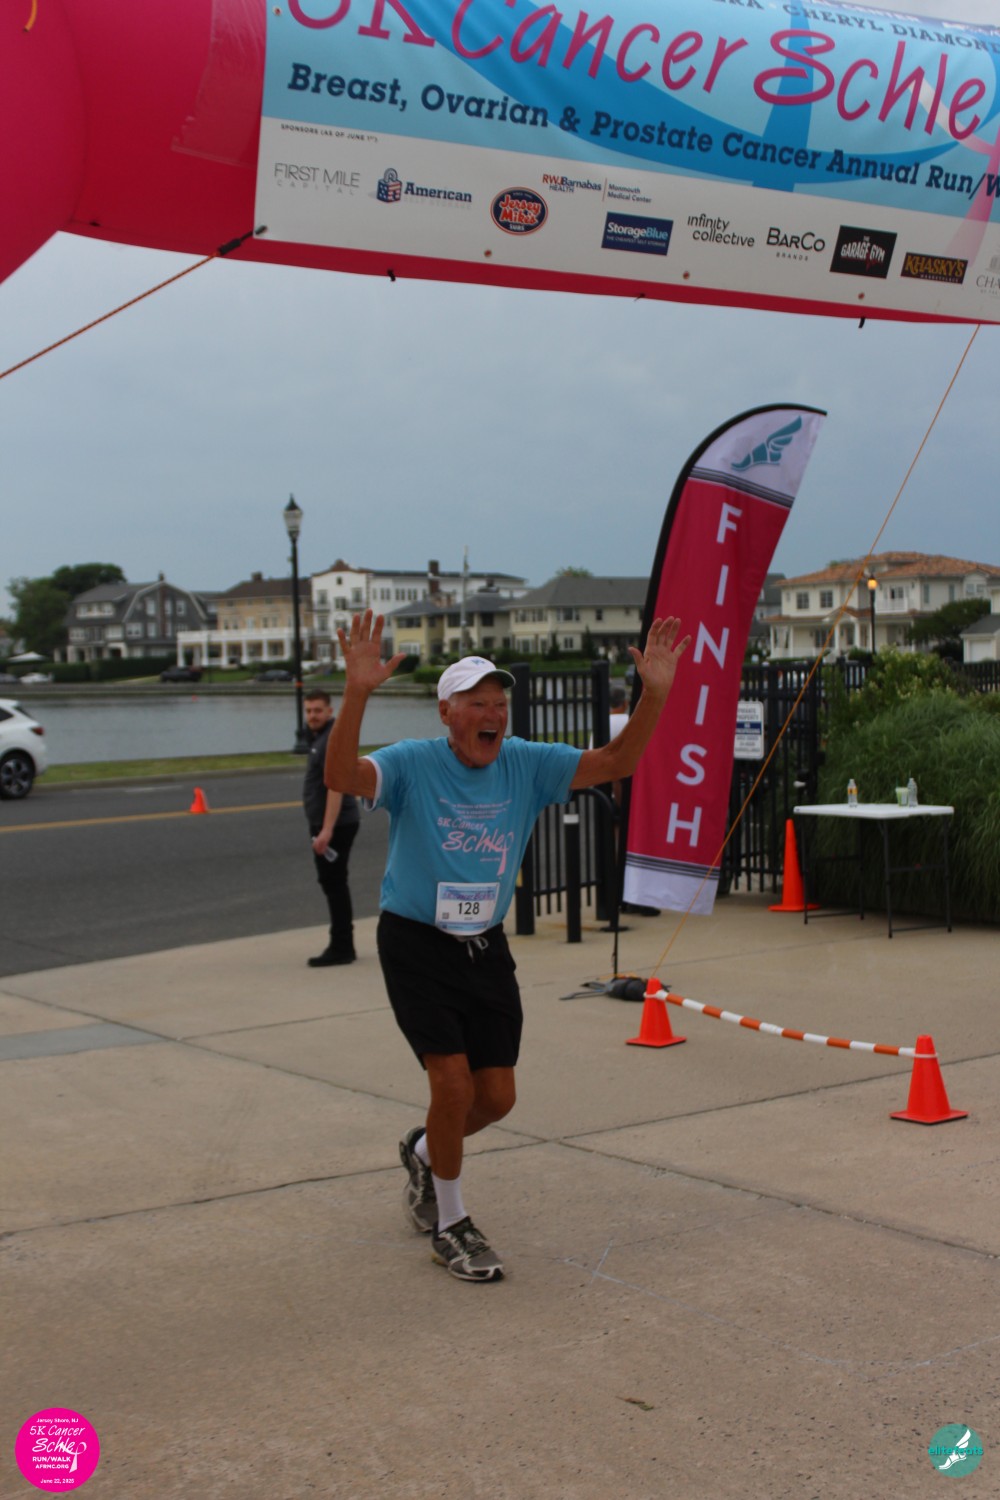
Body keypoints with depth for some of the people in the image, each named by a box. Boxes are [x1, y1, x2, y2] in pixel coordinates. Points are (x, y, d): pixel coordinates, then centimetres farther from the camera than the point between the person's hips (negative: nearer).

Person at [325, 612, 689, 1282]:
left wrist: (654, 693, -16)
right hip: (416, 948, -5)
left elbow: (614, 763, -3)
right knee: (455, 1085, -12)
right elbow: (342, 775, -32)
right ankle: (450, 1225, 12)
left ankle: (424, 1151, 41)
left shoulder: (525, 766, -1)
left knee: (497, 1096, 7)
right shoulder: (412, 765, -13)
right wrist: (358, 693, -46)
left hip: (486, 949, 5)